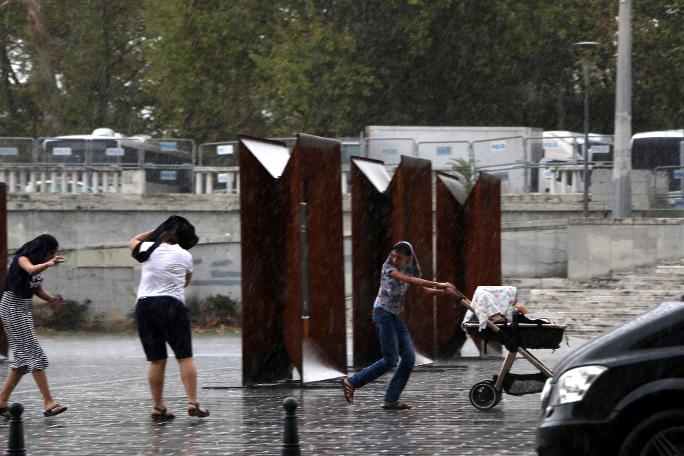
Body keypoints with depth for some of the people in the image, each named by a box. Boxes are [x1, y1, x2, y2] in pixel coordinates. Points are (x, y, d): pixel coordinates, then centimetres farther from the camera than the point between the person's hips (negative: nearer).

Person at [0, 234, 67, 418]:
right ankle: (48, 403, -17)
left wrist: (52, 298, -6)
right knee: (35, 354, -13)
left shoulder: (38, 263, 11)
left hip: (25, 309, 9)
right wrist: (48, 264, -55)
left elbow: (38, 290, 13)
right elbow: (31, 270, -37)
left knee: (23, 358, 9)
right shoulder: (22, 258, -14)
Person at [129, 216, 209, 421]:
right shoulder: (185, 256, 4)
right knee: (185, 357, 0)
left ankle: (158, 407, 7)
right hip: (172, 305, -3)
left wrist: (155, 231, 31)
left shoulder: (148, 249, 6)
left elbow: (133, 242, 29)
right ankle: (192, 402, -9)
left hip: (144, 305, 3)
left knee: (156, 360, 7)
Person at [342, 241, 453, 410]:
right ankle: (352, 382, -4)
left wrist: (441, 290, -6)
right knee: (391, 359, -14)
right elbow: (409, 280, -26)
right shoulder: (388, 267, -13)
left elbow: (424, 289, 13)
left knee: (409, 358, -1)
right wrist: (437, 285, -28)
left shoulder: (410, 269, 8)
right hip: (383, 313, -7)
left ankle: (391, 399, 3)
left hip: (396, 317, 7)